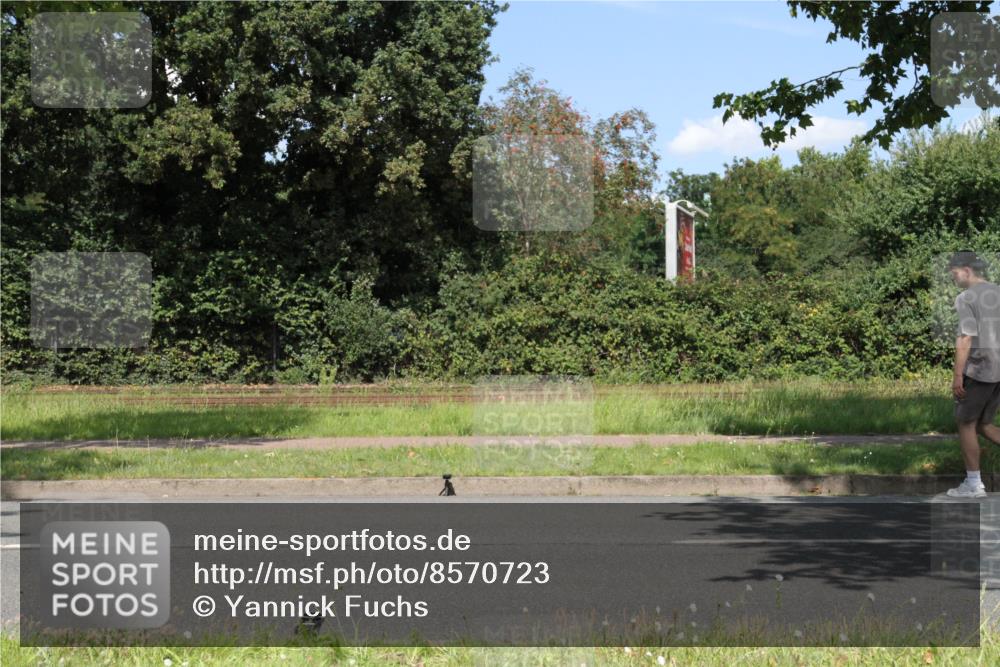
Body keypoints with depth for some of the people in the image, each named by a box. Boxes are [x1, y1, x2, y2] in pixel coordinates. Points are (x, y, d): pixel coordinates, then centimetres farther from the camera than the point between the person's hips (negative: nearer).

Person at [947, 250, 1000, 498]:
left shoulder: (966, 298, -11)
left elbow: (965, 339, -17)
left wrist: (957, 376, -15)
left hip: (978, 371, -7)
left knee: (965, 424, 6)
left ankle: (973, 484, 9)